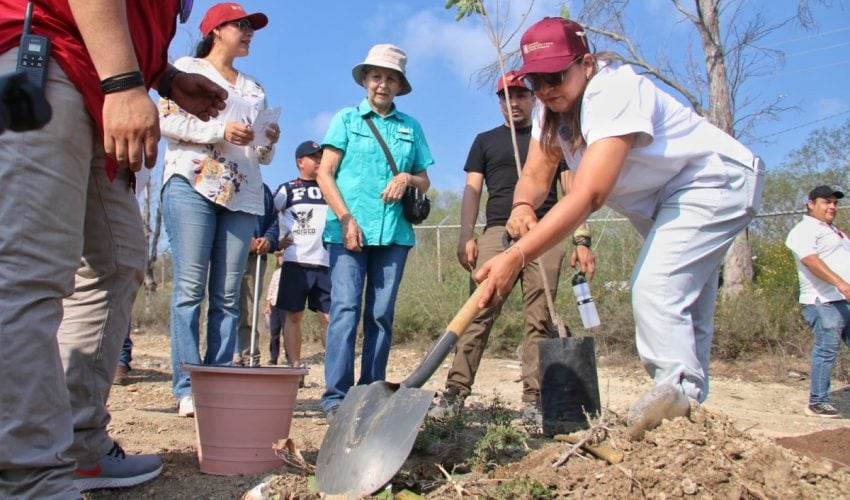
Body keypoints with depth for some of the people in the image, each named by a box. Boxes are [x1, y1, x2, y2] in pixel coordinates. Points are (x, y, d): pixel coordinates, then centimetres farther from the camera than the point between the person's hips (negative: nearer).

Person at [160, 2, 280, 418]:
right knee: (190, 288, -10)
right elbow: (166, 120, -3)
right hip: (192, 184, -5)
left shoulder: (253, 89, 28)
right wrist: (220, 131, -11)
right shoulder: (187, 69, 13)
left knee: (228, 295, -1)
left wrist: (268, 143, 3)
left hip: (242, 195, 5)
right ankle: (187, 389, -10)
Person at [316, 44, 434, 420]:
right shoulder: (347, 119, 11)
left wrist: (408, 178, -3)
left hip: (394, 233, 3)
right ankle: (336, 396, -6)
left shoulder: (411, 127, 18)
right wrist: (346, 218, -9)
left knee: (382, 314, 3)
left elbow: (425, 182, 20)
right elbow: (324, 174, 3)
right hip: (349, 229, -2)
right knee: (345, 309, -9)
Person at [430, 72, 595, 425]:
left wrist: (582, 240, 2)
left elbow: (572, 191, 13)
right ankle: (456, 391, -11)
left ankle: (533, 400, 1)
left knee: (539, 320, -3)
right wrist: (466, 236, -2)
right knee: (479, 313, -11)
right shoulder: (485, 141, 22)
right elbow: (472, 191, 13)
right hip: (497, 233, 0)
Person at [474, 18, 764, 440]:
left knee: (656, 288, -26)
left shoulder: (614, 92, -31)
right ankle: (688, 405, 22)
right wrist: (522, 205, -32)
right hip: (665, 201, 10)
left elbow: (588, 195, -42)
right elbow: (535, 175, -7)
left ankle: (677, 390, -18)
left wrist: (515, 257, -50)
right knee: (683, 304, 13)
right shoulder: (555, 108, -3)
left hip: (715, 183, -9)